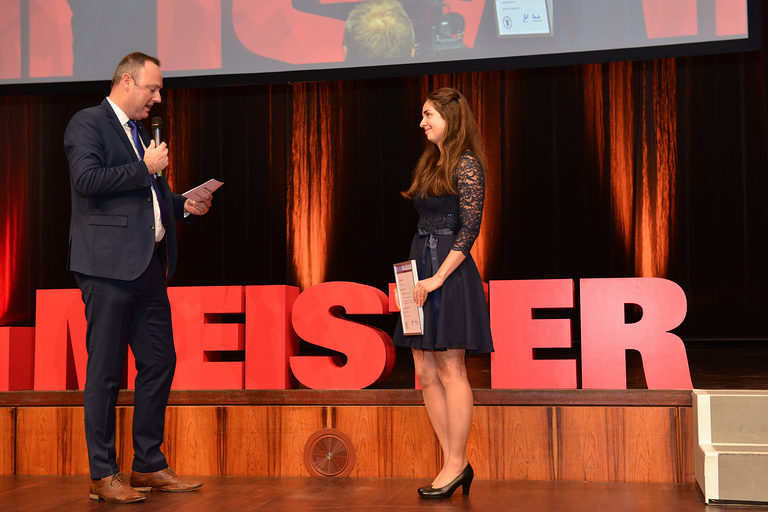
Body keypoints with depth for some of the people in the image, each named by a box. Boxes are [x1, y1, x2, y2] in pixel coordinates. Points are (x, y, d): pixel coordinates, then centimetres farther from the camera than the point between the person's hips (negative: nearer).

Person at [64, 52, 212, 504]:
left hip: (149, 264, 9)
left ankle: (149, 466, 19)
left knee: (160, 361, 9)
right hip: (109, 264, -9)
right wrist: (145, 168, -14)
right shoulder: (87, 124, -4)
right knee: (105, 370, -2)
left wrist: (183, 205, 14)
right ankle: (103, 475, 7)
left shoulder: (140, 132, 22)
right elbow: (87, 180, -19)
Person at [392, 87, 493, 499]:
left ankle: (456, 465, 3)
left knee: (450, 370, -5)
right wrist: (418, 274, 12)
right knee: (426, 373, 7)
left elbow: (470, 226, -15)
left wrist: (438, 277, -18)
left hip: (449, 272, -9)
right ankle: (454, 463, 13)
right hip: (422, 268, 9)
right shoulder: (430, 163, 19)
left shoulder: (466, 164, -8)